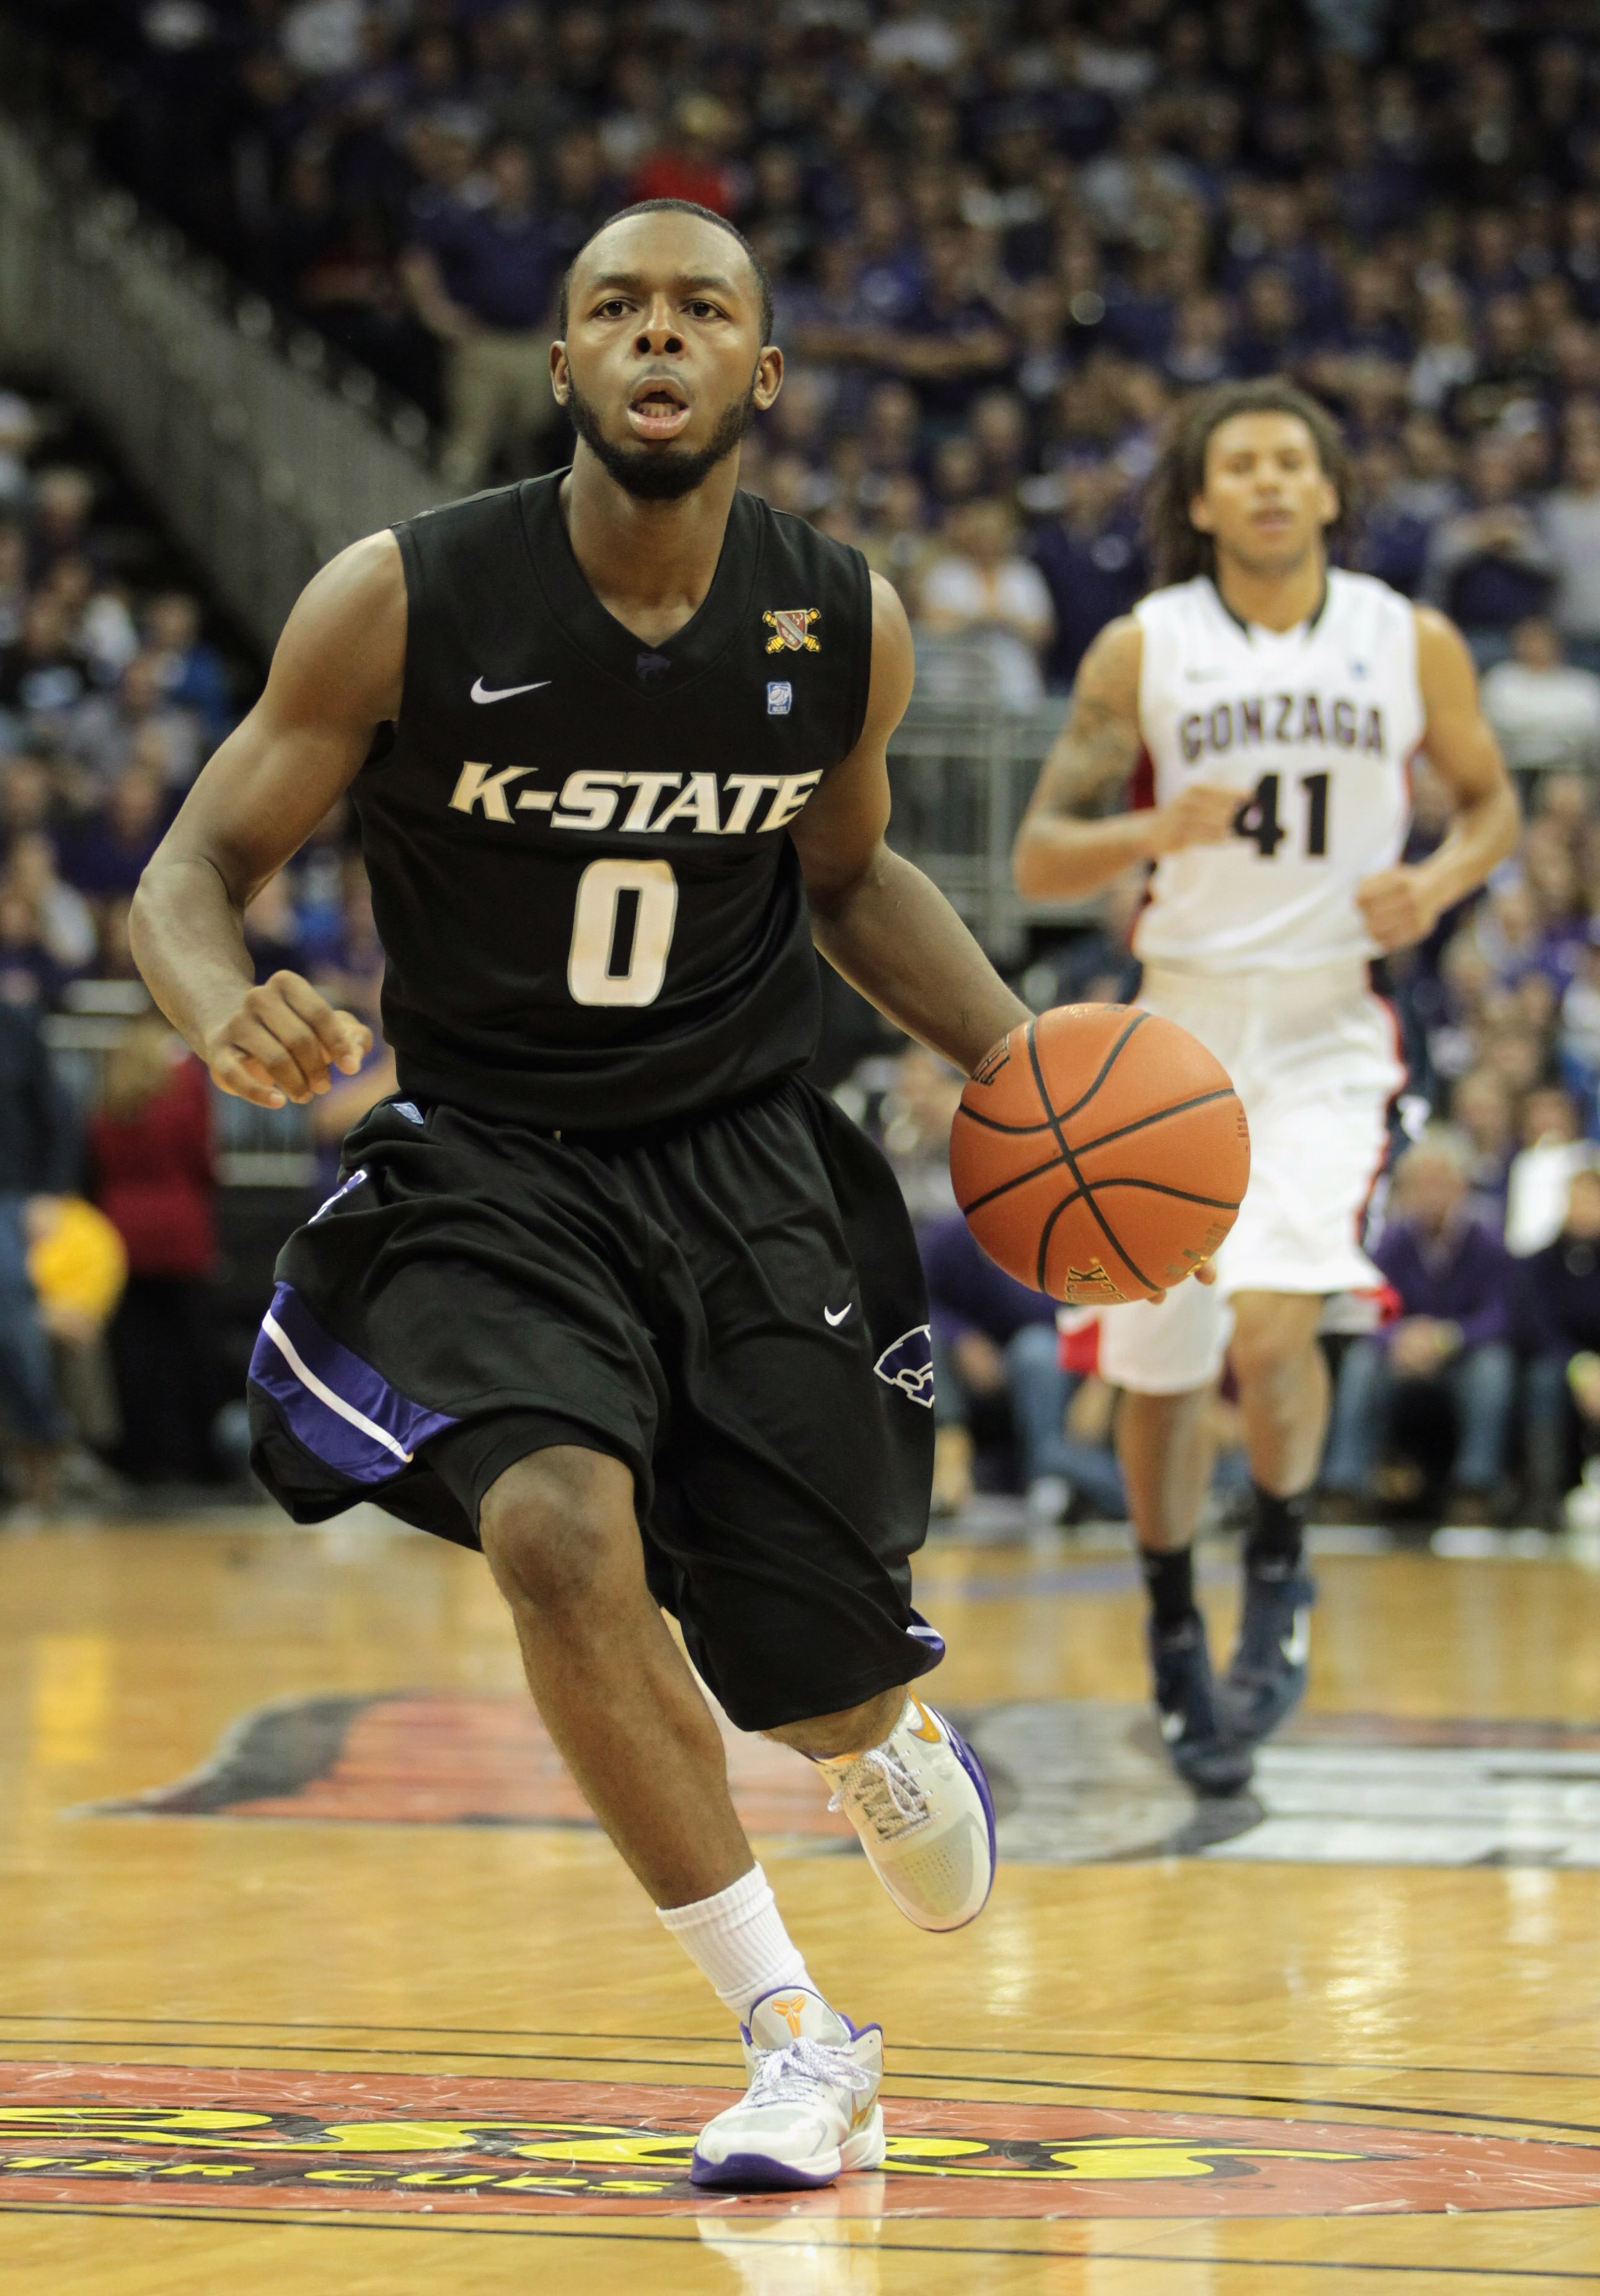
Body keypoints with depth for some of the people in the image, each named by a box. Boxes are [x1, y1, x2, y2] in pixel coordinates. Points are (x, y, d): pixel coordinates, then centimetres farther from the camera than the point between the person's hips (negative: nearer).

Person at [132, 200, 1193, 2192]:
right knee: (560, 1525, -30)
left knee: (831, 1684, 2)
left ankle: (889, 1743, 46)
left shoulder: (845, 626, -5)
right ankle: (797, 2041, -14)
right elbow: (199, 866, -7)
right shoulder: (407, 604, -15)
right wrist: (226, 1012, -30)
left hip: (745, 1163, 2)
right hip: (483, 1167, -2)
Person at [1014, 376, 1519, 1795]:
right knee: (1161, 1371, 8)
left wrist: (1442, 881, -8)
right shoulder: (1141, 651, -2)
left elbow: (1494, 800, 14)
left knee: (1271, 1331, -23)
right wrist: (1156, 834, -23)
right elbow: (1039, 859, -3)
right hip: (1182, 1028, 2)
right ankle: (1174, 1626, 33)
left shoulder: (1414, 646, -1)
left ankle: (1281, 1566, 5)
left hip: (1329, 1038, -1)